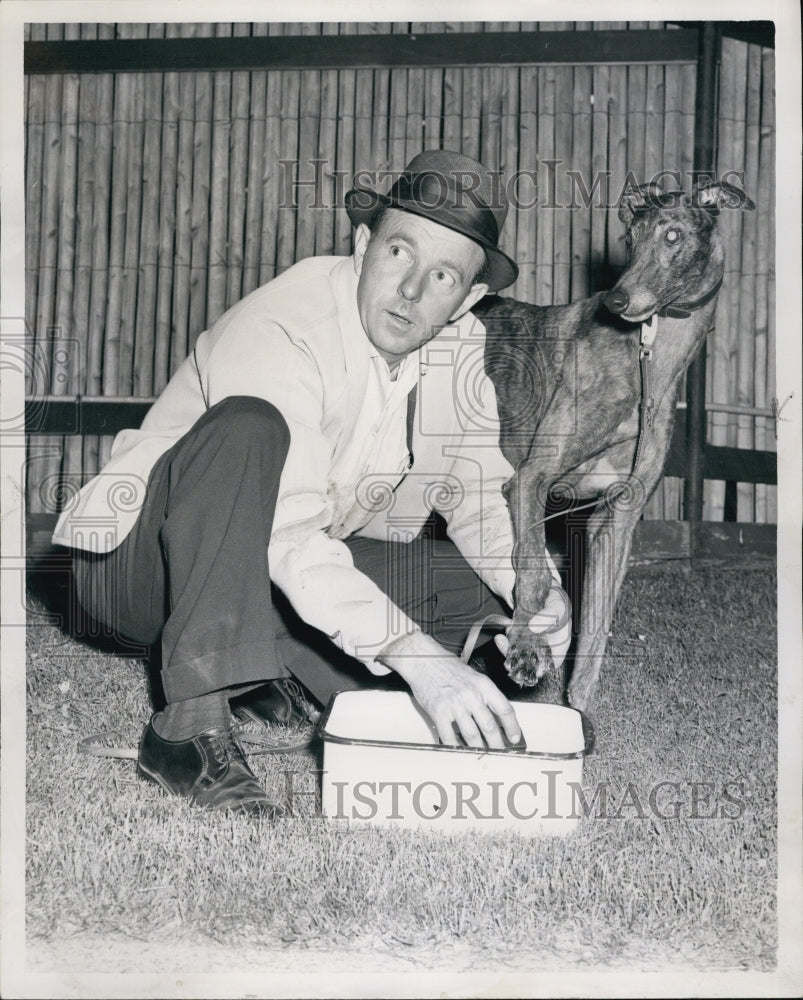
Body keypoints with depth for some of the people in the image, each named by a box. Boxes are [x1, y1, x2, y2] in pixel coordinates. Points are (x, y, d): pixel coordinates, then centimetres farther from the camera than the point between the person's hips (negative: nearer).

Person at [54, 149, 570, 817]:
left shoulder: (458, 347, -3)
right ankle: (193, 720, -34)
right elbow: (290, 539, -37)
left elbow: (480, 492, 4)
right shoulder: (278, 333, -26)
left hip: (304, 573, 7)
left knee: (484, 587, -6)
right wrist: (418, 658, -45)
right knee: (248, 426, -36)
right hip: (143, 560, -7)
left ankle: (263, 665, 0)